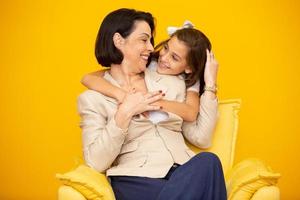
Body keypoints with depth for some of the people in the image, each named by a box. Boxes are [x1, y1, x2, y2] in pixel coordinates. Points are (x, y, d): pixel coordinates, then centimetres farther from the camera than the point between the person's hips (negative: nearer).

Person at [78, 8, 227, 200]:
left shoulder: (171, 82, 20)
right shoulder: (93, 98, 7)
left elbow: (200, 136, 13)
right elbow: (96, 162, -4)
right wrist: (124, 113, -10)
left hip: (185, 173, 5)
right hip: (136, 181, -4)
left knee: (207, 161, -32)